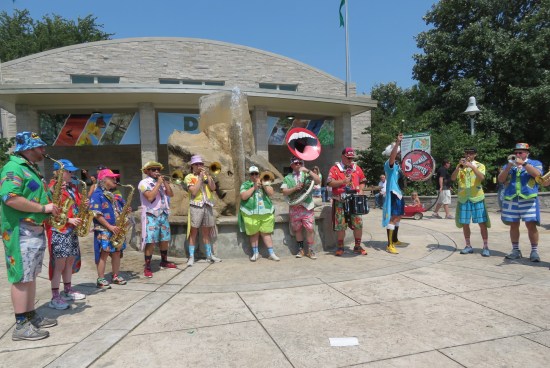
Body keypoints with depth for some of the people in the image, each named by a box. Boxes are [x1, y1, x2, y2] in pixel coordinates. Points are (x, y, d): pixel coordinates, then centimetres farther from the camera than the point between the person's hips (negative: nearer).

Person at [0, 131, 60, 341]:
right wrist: (43, 208, -20)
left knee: (31, 276, 15)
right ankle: (21, 326, 2)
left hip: (36, 229, 10)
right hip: (22, 231, -10)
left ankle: (31, 316, 24)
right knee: (22, 278, -5)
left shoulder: (30, 168, 19)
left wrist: (49, 208, 8)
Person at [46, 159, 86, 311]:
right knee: (59, 263, -6)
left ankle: (68, 290, 27)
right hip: (59, 230, -8)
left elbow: (77, 204, 22)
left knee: (70, 261, 14)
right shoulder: (54, 188, -12)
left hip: (71, 230, 9)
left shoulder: (72, 187, 14)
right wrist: (69, 220, -21)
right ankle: (55, 298, 1)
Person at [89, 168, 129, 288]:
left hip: (116, 229, 8)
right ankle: (101, 279, 3)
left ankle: (115, 276, 21)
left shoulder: (113, 195, 16)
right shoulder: (97, 195, -10)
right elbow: (96, 214, -17)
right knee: (104, 253, -5)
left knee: (117, 252, 10)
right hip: (104, 229, -8)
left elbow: (119, 209, 23)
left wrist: (126, 210, -2)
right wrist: (110, 226, -20)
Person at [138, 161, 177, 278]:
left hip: (163, 215, 7)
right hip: (151, 216, -7)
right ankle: (147, 267, -3)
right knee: (150, 242, -9)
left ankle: (164, 262, 29)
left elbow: (171, 194, 5)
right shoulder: (144, 183, -7)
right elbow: (150, 197, -21)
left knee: (164, 239, 13)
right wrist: (158, 183, -16)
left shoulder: (162, 182, 15)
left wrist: (165, 182, -4)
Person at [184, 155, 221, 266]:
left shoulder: (206, 176, 14)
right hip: (196, 206, -4)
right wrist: (200, 178, -11)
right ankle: (191, 257, 4)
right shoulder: (189, 177, 1)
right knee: (193, 232, -2)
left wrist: (207, 175, -8)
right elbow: (194, 191, -13)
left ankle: (209, 255, 18)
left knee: (206, 232, 12)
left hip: (208, 206, 4)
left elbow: (213, 188, -1)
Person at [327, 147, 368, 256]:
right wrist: (343, 181, -21)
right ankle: (340, 247, 14)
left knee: (358, 224, 1)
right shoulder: (335, 168, 0)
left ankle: (357, 246, 16)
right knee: (340, 225, -1)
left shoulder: (356, 168, 13)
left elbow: (362, 181, 20)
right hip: (340, 202, -3)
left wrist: (361, 190, 1)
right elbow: (330, 183, -9)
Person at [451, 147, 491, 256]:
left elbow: (482, 177, -17)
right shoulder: (460, 167, 9)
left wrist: (472, 166, -25)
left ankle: (486, 247, 4)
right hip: (463, 198, 2)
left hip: (477, 198, -2)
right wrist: (458, 166, -19)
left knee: (482, 223, -3)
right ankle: (468, 246, 15)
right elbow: (453, 178, -8)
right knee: (465, 223, 5)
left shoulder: (480, 165, 3)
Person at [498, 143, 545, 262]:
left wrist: (523, 163, -16)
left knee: (531, 225, -7)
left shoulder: (535, 163, 9)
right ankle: (515, 250, 15)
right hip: (511, 200, 3)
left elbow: (537, 174, -12)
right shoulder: (508, 165, 16)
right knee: (513, 225, 6)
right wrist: (509, 166, -7)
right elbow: (501, 180, 4)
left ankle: (534, 251, 3)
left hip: (529, 199, -3)